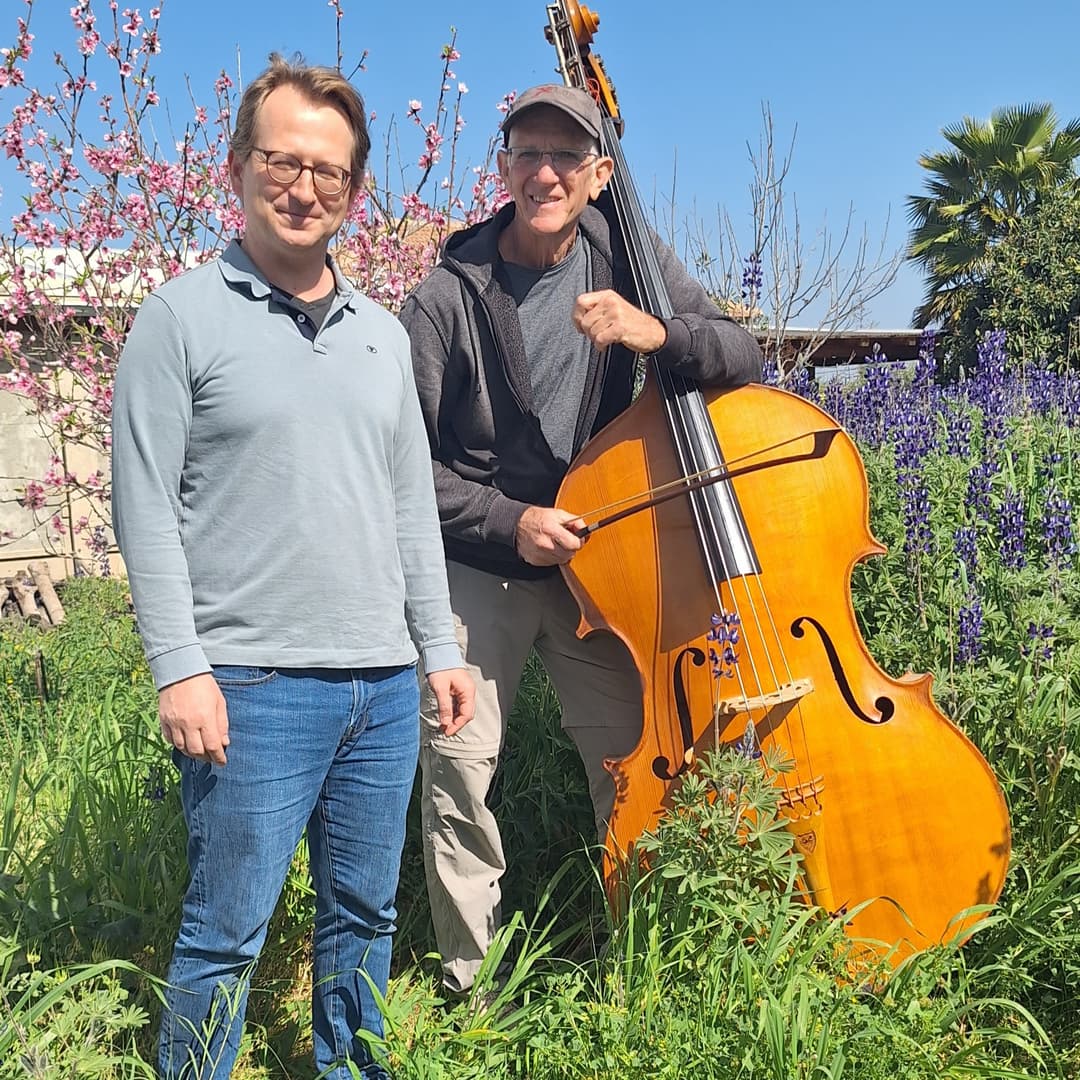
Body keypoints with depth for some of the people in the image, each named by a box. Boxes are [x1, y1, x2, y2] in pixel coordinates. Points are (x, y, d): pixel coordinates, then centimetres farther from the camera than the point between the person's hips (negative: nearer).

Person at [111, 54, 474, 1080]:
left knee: (364, 916, 16)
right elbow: (145, 506, -7)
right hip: (252, 686, -5)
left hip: (385, 686, 6)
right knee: (225, 936, 2)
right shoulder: (183, 315, -2)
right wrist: (180, 668, -13)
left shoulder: (382, 332, 13)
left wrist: (439, 647, 12)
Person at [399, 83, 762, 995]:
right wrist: (510, 522, -18)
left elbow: (744, 360, -6)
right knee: (458, 765, -4)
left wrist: (657, 333, -25)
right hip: (477, 568, -2)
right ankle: (472, 980, 17)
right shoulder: (449, 297, -10)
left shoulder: (629, 261, -1)